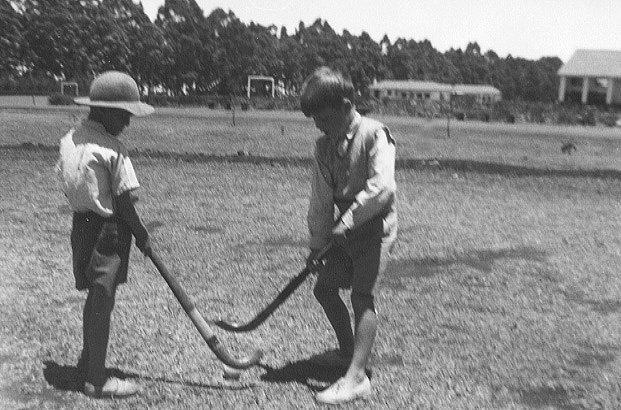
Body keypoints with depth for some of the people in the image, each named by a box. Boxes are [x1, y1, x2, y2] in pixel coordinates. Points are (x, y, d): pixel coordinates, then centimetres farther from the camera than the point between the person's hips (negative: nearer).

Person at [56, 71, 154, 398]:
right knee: (102, 303, 3)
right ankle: (96, 380, 15)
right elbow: (124, 203, -16)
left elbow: (65, 185, 10)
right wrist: (142, 235, -4)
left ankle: (88, 363, 38)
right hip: (108, 232, -8)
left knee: (95, 298, 22)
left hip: (81, 224, 8)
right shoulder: (113, 150, -19)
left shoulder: (70, 139, 5)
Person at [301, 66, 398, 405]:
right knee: (324, 288, 12)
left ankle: (356, 377, -14)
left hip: (375, 226, -8)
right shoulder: (323, 146, 4)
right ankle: (348, 351, 32)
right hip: (344, 229, 8)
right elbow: (320, 199, 6)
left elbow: (382, 187, -27)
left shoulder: (373, 134, -16)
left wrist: (348, 220, -23)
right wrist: (318, 243, 4)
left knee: (361, 294, -16)